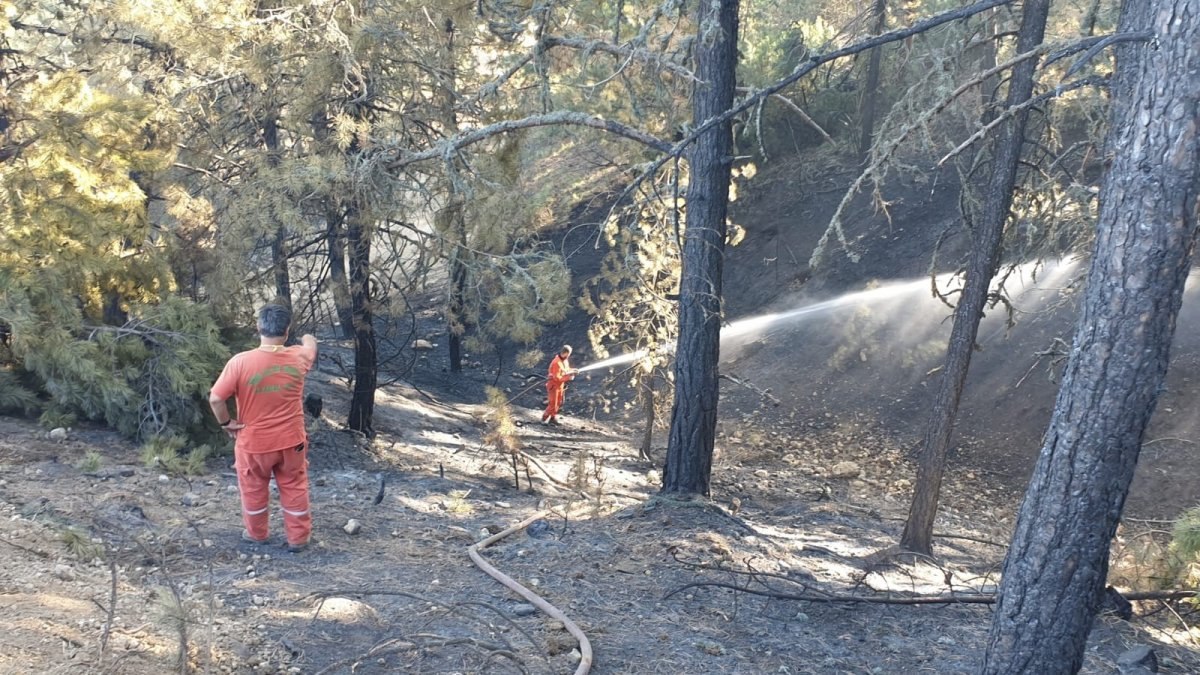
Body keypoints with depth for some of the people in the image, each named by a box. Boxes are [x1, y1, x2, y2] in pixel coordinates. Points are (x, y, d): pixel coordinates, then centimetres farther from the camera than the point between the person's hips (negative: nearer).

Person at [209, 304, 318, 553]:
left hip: (253, 443, -1)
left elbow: (215, 399, -20)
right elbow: (310, 346, 14)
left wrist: (226, 422, -2)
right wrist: (308, 339, 37)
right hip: (291, 441, 2)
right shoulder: (299, 358, -12)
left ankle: (257, 533, 39)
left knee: (254, 489, 22)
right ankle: (298, 537, 28)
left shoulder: (240, 362, -22)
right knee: (294, 488, 19)